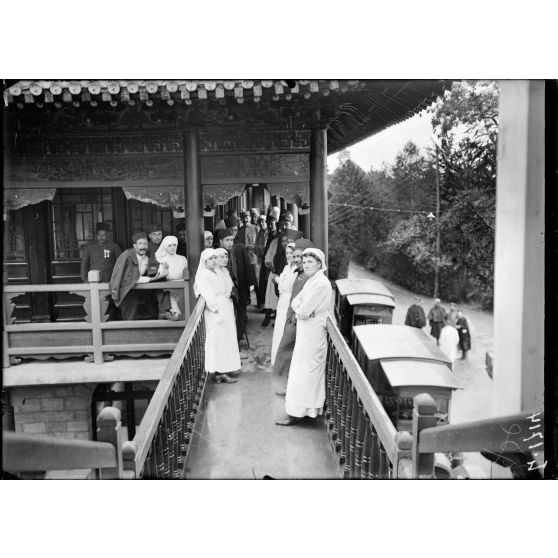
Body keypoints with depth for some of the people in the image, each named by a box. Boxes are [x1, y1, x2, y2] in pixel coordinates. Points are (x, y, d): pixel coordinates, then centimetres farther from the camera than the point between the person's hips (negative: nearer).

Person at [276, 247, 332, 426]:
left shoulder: (320, 283, -20)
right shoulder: (312, 280, 12)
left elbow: (303, 311, -22)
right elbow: (295, 302, 10)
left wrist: (298, 308, -2)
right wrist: (299, 307, -10)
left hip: (312, 332, -10)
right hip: (306, 331, 10)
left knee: (303, 372, -4)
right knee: (310, 370, 16)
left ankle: (297, 412, 3)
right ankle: (309, 408, 27)